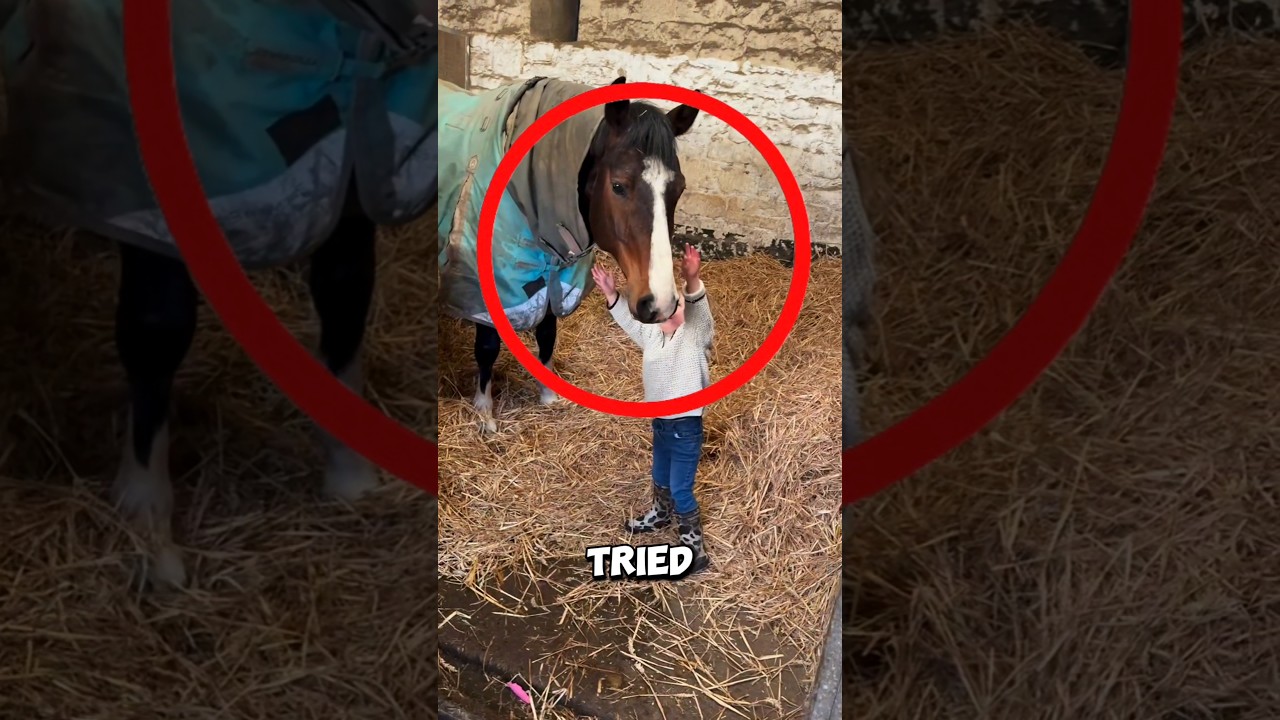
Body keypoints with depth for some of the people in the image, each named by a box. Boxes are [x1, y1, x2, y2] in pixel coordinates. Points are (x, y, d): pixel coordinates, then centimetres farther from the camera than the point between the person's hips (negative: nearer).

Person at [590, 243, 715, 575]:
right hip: (661, 423, 8)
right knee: (660, 479, 29)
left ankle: (695, 549, 11)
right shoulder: (653, 333, 3)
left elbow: (700, 313, -38)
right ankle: (660, 514, 55)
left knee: (680, 491, -2)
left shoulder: (695, 336, -18)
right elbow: (630, 323, 20)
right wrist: (611, 295, 13)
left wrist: (692, 282, -57)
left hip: (685, 427, -8)